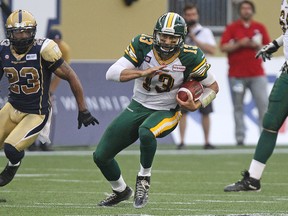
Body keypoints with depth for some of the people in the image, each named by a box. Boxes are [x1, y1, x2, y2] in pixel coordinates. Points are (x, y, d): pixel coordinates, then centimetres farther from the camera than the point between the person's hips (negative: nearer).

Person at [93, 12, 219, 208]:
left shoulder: (190, 57, -17)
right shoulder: (143, 46, -15)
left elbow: (213, 86, -1)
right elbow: (111, 73, -21)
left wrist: (197, 105, -19)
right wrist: (143, 73, -33)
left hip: (166, 112, -3)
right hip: (138, 107, 3)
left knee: (146, 133, -39)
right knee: (101, 155, 2)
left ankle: (144, 179, -12)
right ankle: (121, 191, 32)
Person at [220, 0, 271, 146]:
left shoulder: (260, 28, 12)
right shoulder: (231, 28, 5)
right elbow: (223, 47, -3)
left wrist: (257, 46, -8)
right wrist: (239, 44, -15)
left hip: (257, 75, 1)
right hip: (236, 76, -1)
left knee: (264, 104, -7)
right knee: (238, 107, 0)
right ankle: (240, 137, 3)